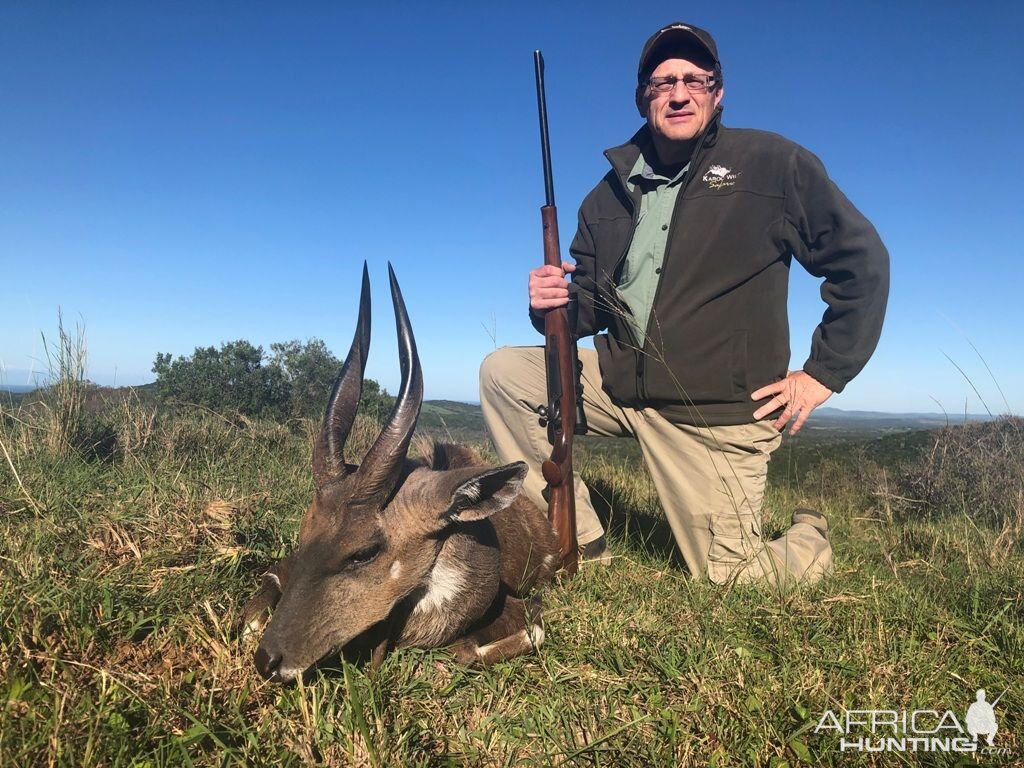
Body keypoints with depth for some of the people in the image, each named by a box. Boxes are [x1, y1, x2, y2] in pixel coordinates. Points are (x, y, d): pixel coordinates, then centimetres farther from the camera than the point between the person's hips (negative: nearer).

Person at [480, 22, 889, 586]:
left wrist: (825, 373, -7)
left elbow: (862, 260, -1)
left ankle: (809, 539, 34)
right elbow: (591, 306, 13)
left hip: (718, 412, -4)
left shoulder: (772, 164, -3)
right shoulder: (611, 194, 9)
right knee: (503, 373, -8)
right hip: (618, 382, 5)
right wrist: (555, 304, -11)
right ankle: (583, 548, -1)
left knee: (733, 582, -5)